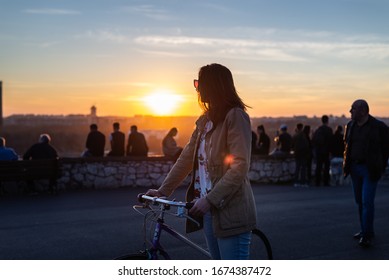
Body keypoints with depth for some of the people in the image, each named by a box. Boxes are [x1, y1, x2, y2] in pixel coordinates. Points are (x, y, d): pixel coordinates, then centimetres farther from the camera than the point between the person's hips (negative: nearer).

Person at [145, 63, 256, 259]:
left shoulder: (235, 116, -11)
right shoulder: (205, 120, 15)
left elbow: (239, 166, -18)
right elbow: (186, 159, 13)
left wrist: (210, 199, -22)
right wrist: (162, 191, 7)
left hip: (230, 212, -8)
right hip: (209, 210, 8)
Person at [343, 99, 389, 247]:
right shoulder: (350, 125, 6)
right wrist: (347, 164, 12)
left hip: (370, 169, -6)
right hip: (355, 168, 6)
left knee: (367, 202, -10)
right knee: (360, 201, 11)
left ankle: (366, 235, -4)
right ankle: (367, 230, 23)